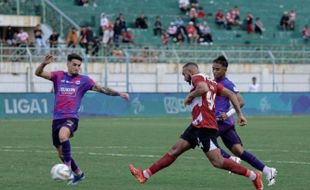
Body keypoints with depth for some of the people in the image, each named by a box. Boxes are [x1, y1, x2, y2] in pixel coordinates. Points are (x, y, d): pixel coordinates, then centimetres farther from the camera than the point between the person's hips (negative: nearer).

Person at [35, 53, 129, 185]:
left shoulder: (84, 80, 6)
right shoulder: (59, 76, 8)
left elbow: (102, 89, 8)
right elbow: (38, 73, 0)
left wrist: (119, 93, -2)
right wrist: (44, 63, -20)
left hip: (71, 117, -3)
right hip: (57, 118, 4)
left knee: (63, 135, -36)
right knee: (61, 153, 11)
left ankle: (68, 168, -31)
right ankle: (78, 173, 31)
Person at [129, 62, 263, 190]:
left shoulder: (197, 77, -4)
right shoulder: (212, 83, 20)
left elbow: (204, 88, -27)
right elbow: (231, 94, 16)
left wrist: (190, 96, -10)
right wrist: (240, 114, 15)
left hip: (204, 127, -10)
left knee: (218, 162, -12)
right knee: (175, 151, 12)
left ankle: (254, 176, -7)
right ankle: (145, 174, 16)